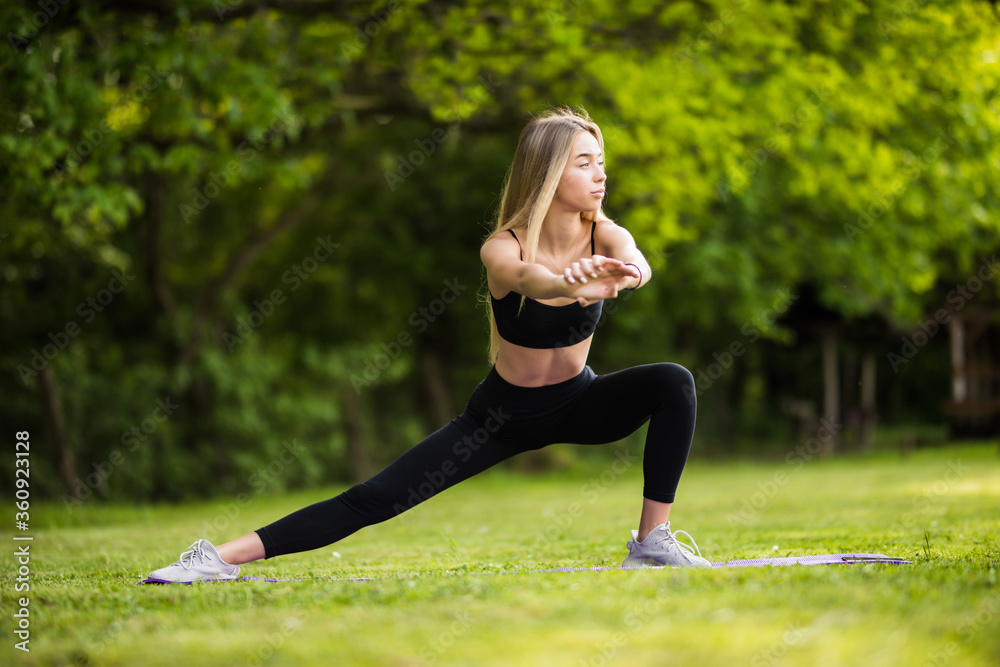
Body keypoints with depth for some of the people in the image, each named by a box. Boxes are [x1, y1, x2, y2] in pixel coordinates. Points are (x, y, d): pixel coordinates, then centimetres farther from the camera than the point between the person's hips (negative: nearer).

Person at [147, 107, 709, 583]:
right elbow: (527, 277, -49)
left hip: (578, 403, 3)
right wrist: (571, 285, -73)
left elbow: (637, 264, -41)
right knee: (376, 498, -13)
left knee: (674, 381, -24)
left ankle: (653, 541, -15)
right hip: (504, 412, -3)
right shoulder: (502, 248, -24)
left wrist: (620, 274, -67)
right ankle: (222, 558, -11)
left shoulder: (605, 236, -16)